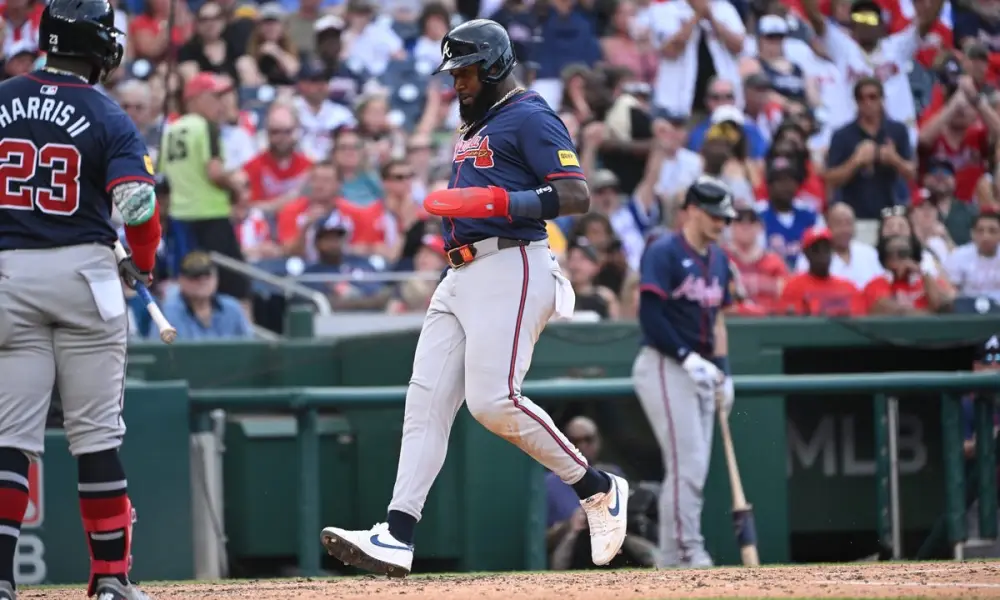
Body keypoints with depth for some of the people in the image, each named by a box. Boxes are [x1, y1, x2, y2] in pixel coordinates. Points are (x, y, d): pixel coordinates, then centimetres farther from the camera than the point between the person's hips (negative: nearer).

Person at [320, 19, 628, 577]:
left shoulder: (530, 117, -6)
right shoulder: (476, 126, 23)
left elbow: (577, 195, -16)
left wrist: (493, 202, -23)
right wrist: (448, 205, 15)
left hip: (510, 271, -10)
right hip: (461, 275, 10)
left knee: (494, 400, -18)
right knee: (426, 399, -1)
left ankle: (599, 490, -2)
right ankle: (397, 536, -7)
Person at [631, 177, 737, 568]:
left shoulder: (718, 260, 16)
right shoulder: (663, 253, -10)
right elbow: (650, 316, -16)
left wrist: (723, 371, 12)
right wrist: (688, 357, -21)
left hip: (699, 368, 8)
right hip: (664, 366, -8)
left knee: (694, 470, 6)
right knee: (686, 464, -14)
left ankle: (672, 563, 10)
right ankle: (688, 551, -12)